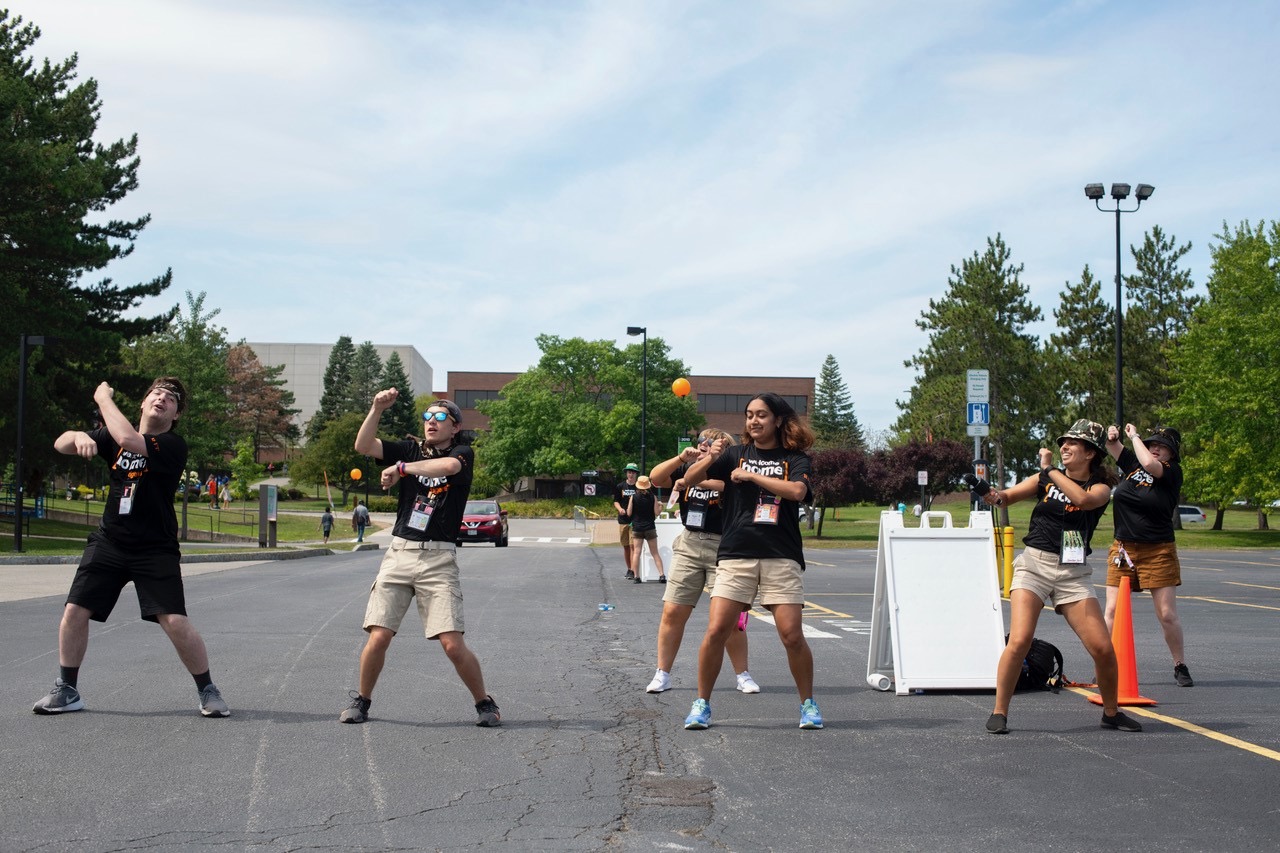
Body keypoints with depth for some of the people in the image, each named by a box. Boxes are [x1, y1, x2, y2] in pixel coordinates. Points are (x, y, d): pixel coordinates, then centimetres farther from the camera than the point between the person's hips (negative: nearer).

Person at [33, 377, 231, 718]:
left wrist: (104, 399, -13)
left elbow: (129, 440, -28)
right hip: (108, 544, 5)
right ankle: (67, 691, 16)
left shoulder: (173, 446, -11)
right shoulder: (113, 435, 7)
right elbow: (61, 444, 3)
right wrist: (79, 436, -21)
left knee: (175, 622, -14)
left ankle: (208, 691, 4)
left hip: (155, 549, -5)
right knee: (75, 611, -1)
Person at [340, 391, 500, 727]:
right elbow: (363, 445, 3)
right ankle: (361, 700, 16)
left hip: (438, 558, -3)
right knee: (378, 637, -5)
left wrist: (402, 468, -14)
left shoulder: (462, 453, 3)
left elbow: (448, 466, -21)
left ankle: (485, 704, 10)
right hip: (399, 554, 3)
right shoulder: (411, 450, 14)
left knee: (452, 644, -9)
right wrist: (377, 409, -9)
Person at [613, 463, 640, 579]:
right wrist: (620, 509, -9)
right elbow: (616, 501, 11)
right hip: (623, 520, 3)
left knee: (633, 546, -11)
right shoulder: (620, 487, 7)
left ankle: (634, 571, -11)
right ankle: (629, 569, 22)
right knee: (626, 546, 9)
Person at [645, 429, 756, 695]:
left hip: (723, 549, -4)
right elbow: (655, 477, 4)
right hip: (689, 545, 4)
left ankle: (743, 676, 12)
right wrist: (681, 458, -10)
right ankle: (662, 675, 10)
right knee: (672, 611, 0)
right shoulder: (688, 469, 12)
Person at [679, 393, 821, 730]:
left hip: (782, 558, -1)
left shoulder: (795, 458, 6)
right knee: (716, 631, -10)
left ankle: (808, 704, 14)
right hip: (735, 556, 1)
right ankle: (701, 704, 5)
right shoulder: (735, 454, 11)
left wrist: (750, 475, -12)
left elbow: (797, 491, -14)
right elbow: (689, 480, 4)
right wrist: (709, 459, -15)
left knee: (793, 636, -6)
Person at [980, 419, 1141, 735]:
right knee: (1020, 640, -18)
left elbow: (1082, 499, -18)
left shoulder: (1101, 487, 4)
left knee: (1102, 647, -5)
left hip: (1073, 572, 0)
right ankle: (999, 712, -4)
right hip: (1033, 564, 0)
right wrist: (995, 495, -20)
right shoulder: (1045, 478, 9)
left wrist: (1050, 468, -13)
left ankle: (1111, 712, 19)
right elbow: (1007, 496, 3)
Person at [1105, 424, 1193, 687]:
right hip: (1123, 549, 4)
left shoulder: (1173, 472, -5)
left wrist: (1134, 436, -8)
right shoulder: (1133, 464, 8)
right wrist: (1111, 436, -7)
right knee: (1112, 611, -2)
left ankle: (1180, 666, 14)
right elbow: (1113, 446, 16)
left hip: (1158, 552, -4)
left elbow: (1150, 464, -23)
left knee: (1167, 615, -2)